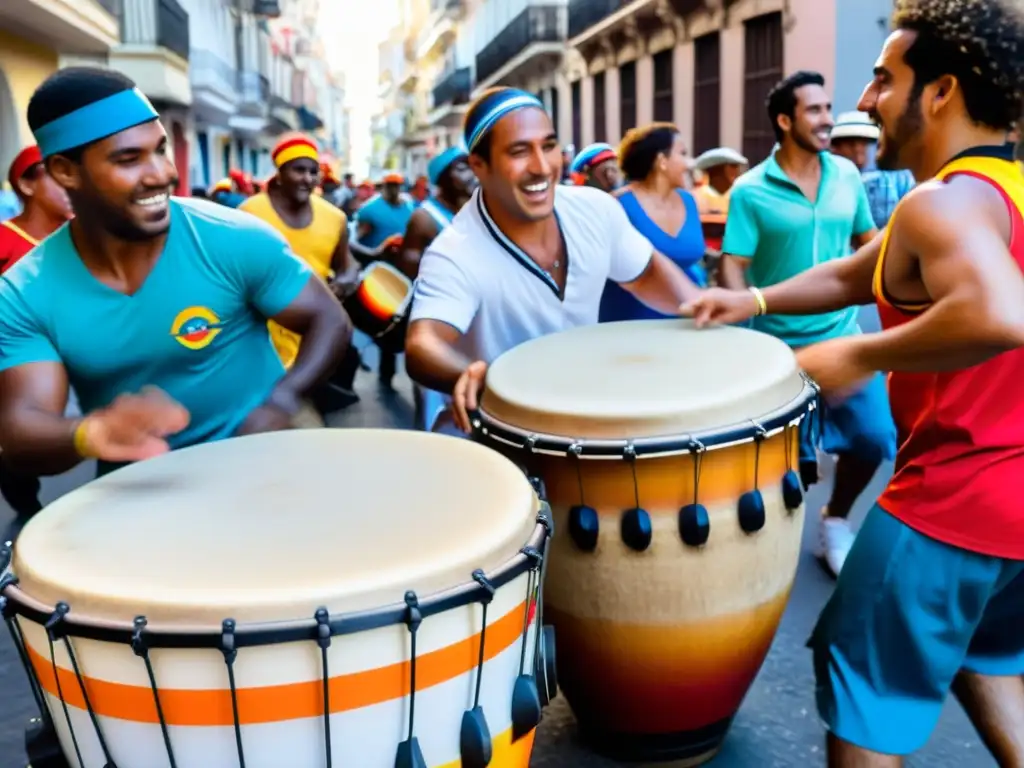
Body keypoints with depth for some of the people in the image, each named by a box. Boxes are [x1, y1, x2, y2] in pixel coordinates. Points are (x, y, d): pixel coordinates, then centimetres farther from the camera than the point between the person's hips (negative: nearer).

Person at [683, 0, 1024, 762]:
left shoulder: (942, 202, -20)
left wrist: (861, 356, -27)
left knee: (867, 684, 9)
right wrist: (755, 301, 8)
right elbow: (854, 276, 16)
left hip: (955, 497, -9)